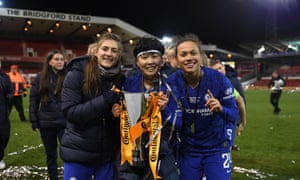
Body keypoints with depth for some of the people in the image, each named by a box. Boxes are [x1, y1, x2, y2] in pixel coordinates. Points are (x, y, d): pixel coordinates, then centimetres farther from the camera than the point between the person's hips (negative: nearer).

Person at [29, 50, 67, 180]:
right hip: (46, 122, 2)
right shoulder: (41, 77, 0)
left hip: (65, 122, -2)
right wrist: (33, 120, -1)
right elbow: (33, 100, 3)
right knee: (51, 154, 15)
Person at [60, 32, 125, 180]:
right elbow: (69, 112, -17)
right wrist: (104, 100, -25)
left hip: (109, 153, 3)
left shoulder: (121, 78, 0)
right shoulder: (77, 74, -9)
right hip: (78, 152, -3)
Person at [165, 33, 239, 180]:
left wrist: (221, 109, -32)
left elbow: (234, 115, -11)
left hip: (216, 148, -1)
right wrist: (165, 109, -32)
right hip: (187, 149, 2)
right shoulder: (172, 82, -13)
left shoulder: (219, 79, -16)